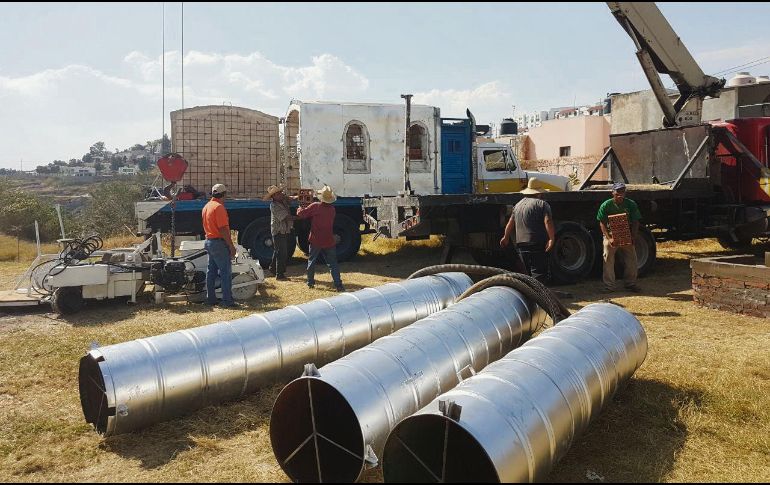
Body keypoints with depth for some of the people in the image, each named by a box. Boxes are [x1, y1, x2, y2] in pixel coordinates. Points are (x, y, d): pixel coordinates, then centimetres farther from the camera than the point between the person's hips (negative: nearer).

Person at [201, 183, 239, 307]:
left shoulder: (207, 206, 13)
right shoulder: (219, 207, -16)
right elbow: (223, 229, -21)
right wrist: (231, 246, -18)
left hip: (209, 241, 10)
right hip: (219, 242, -10)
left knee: (211, 271, 13)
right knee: (225, 271, -6)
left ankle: (210, 298, 18)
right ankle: (227, 300, -6)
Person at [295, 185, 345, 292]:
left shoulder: (315, 206, -12)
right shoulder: (332, 209, 3)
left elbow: (301, 214, -9)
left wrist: (300, 209, 11)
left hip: (316, 240, -2)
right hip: (329, 241, 2)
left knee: (311, 261, 17)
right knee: (333, 264, 3)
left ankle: (310, 282, 23)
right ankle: (338, 285, -4)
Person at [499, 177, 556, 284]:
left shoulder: (518, 205, 17)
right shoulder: (542, 204, -3)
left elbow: (510, 223, 22)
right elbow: (548, 222, -17)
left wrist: (506, 237, 34)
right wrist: (551, 239, -20)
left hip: (521, 244, 7)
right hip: (537, 245, -7)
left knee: (530, 273, 18)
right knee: (540, 275, -10)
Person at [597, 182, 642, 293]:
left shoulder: (631, 204, -4)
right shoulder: (606, 205, -10)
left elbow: (635, 222, 0)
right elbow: (602, 223, -7)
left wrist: (633, 237, -13)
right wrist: (609, 238, -18)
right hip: (611, 235, -2)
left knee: (631, 259, 5)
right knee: (608, 260, -4)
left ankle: (630, 283, 22)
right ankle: (609, 286, 4)